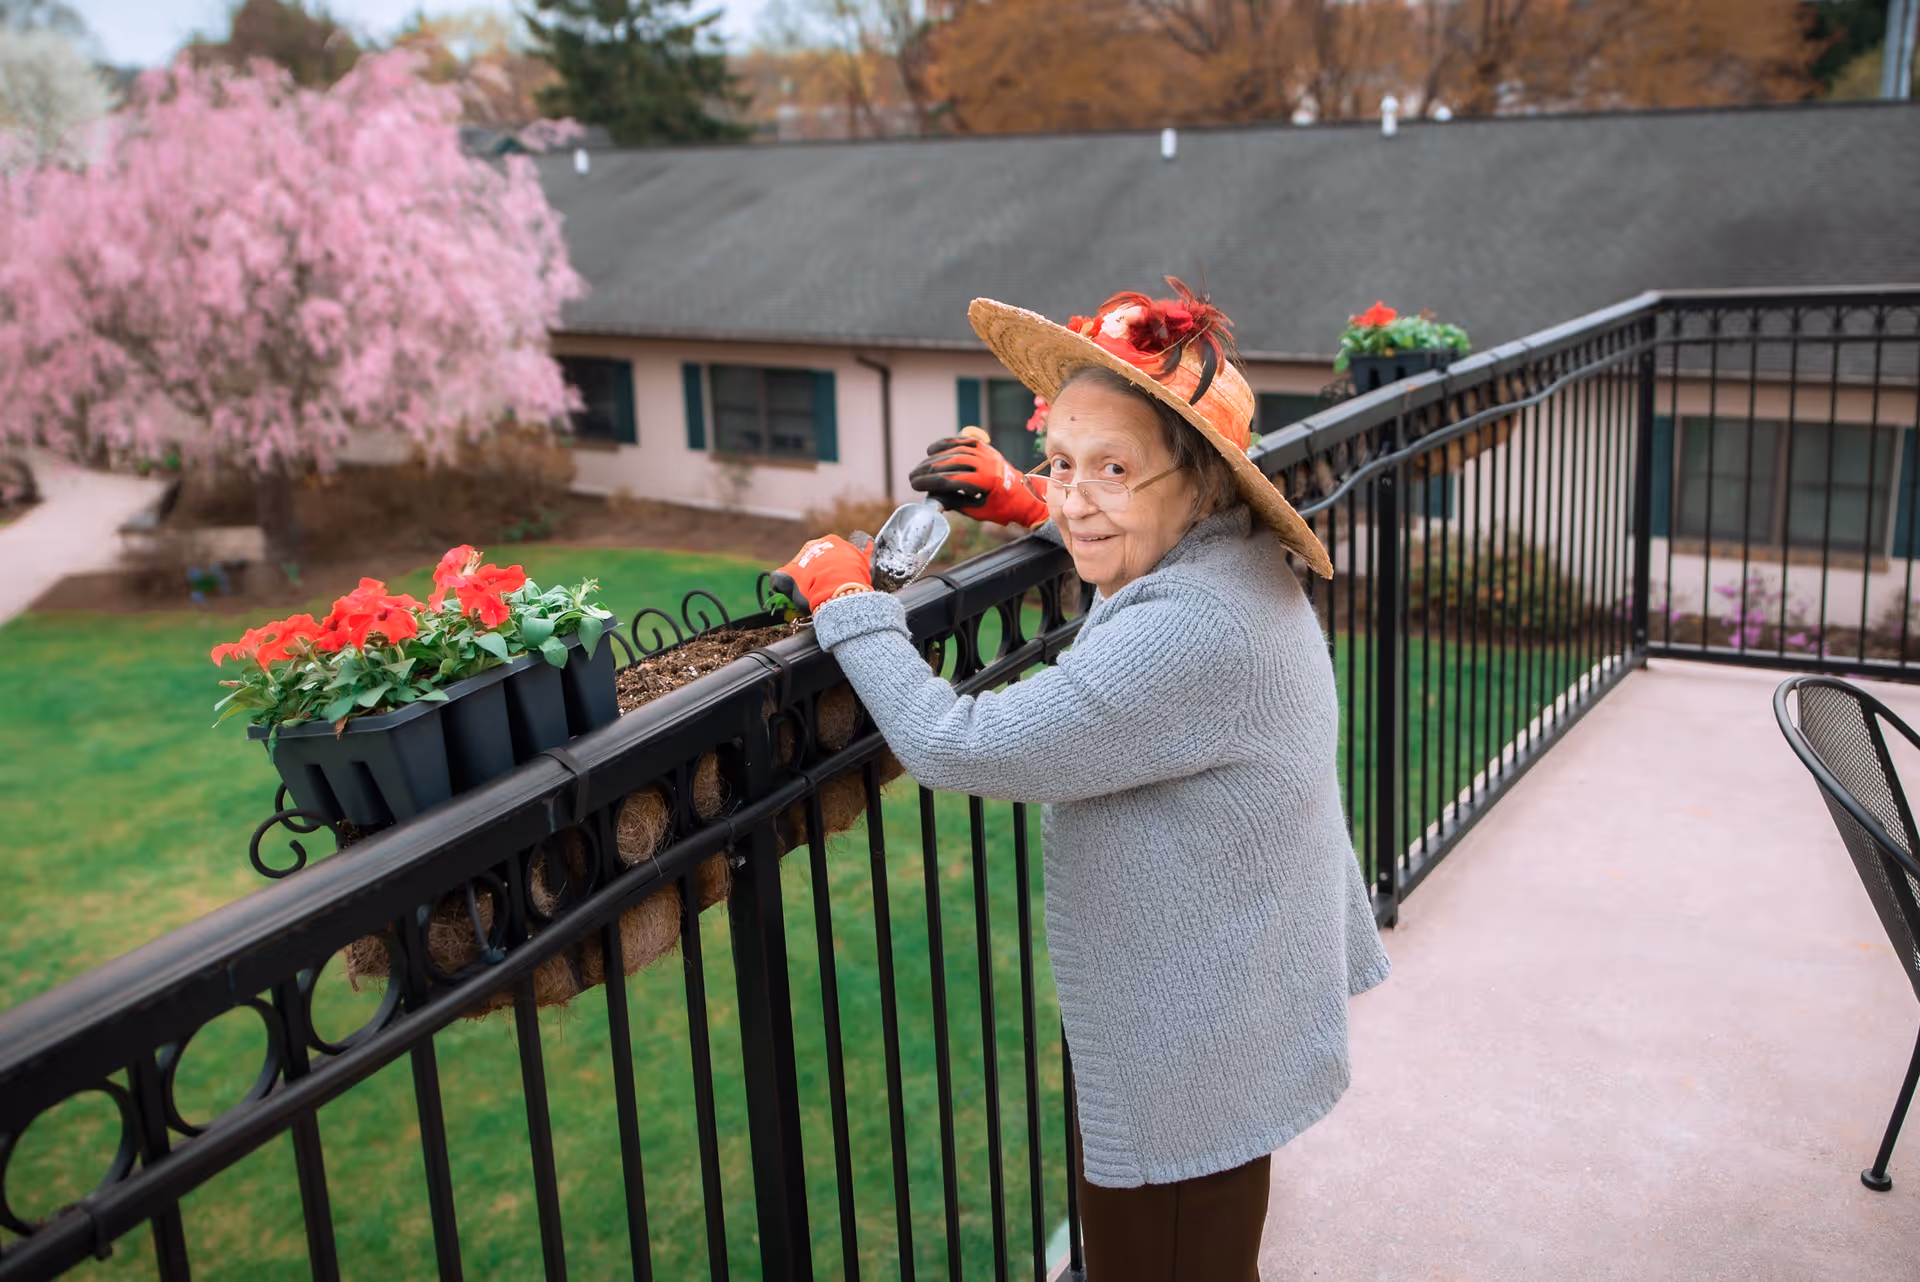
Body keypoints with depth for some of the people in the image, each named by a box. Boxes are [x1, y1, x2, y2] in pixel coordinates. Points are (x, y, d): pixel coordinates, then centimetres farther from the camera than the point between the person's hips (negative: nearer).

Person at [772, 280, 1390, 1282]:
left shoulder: (1187, 635, -34)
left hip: (1190, 1060, -9)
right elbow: (1129, 548, 24)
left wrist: (844, 601, -17)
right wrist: (1026, 504, 7)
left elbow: (954, 747, -31)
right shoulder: (1227, 556, -3)